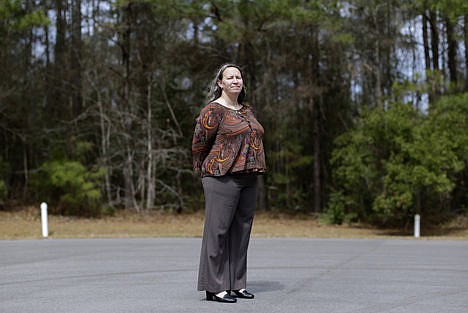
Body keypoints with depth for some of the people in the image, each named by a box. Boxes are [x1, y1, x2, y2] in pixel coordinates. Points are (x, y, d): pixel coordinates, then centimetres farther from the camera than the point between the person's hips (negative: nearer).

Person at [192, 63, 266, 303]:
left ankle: (236, 284, 16)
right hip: (222, 176, -8)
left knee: (241, 231, 9)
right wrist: (206, 173, 7)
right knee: (217, 229, -5)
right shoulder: (213, 110, -7)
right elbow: (199, 144, -3)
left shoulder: (247, 111, 17)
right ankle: (214, 288, -2)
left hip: (247, 179, 8)